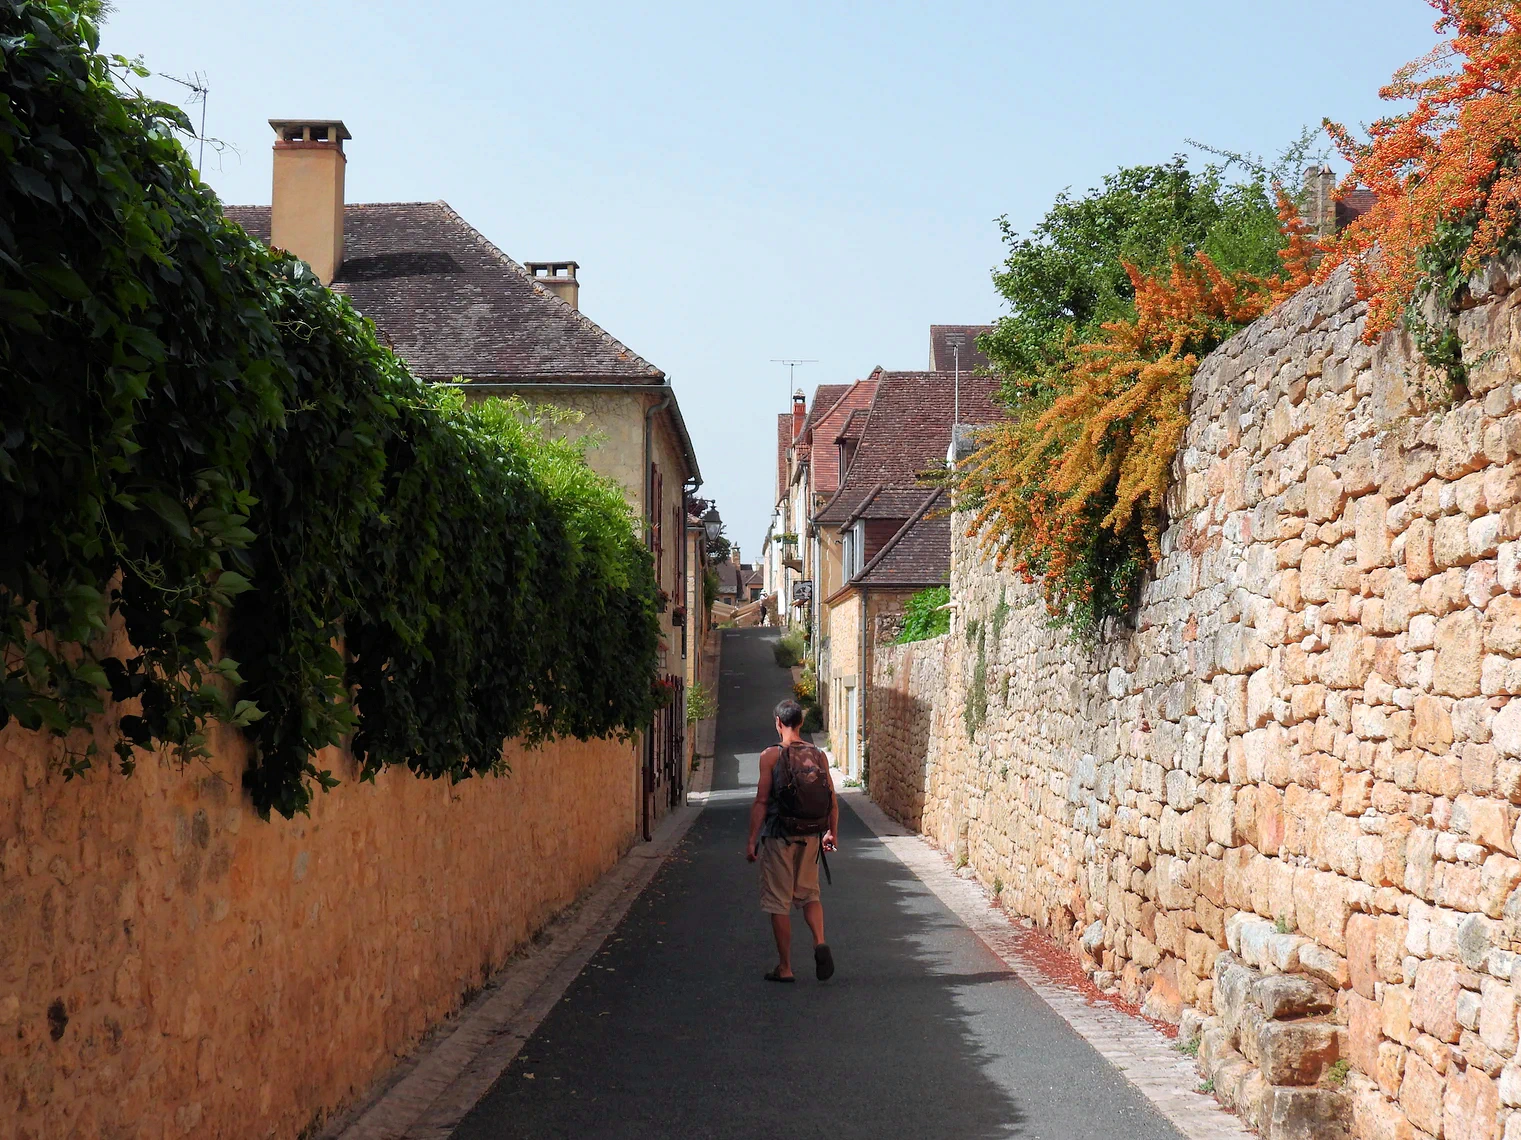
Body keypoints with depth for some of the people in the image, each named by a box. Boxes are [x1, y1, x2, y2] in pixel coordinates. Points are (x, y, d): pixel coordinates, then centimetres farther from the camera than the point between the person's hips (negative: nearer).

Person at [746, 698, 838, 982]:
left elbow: (761, 801, -10)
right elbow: (833, 801, 6)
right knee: (809, 894, 19)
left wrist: (752, 840, -4)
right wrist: (832, 833, 20)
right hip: (811, 836, 4)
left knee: (778, 902, 5)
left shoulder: (771, 756, -8)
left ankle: (785, 968, 9)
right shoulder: (818, 756, 4)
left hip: (780, 837, -4)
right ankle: (820, 943, -5)